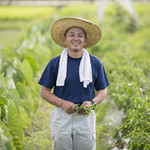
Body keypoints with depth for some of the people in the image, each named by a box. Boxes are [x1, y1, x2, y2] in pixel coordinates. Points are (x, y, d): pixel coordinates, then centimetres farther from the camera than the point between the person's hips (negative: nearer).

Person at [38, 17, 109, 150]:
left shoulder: (95, 63, 6)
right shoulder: (55, 63, 3)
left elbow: (102, 90, 12)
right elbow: (44, 91, 5)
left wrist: (92, 102, -9)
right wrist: (62, 103, -11)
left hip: (85, 116, 1)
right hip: (61, 116, 0)